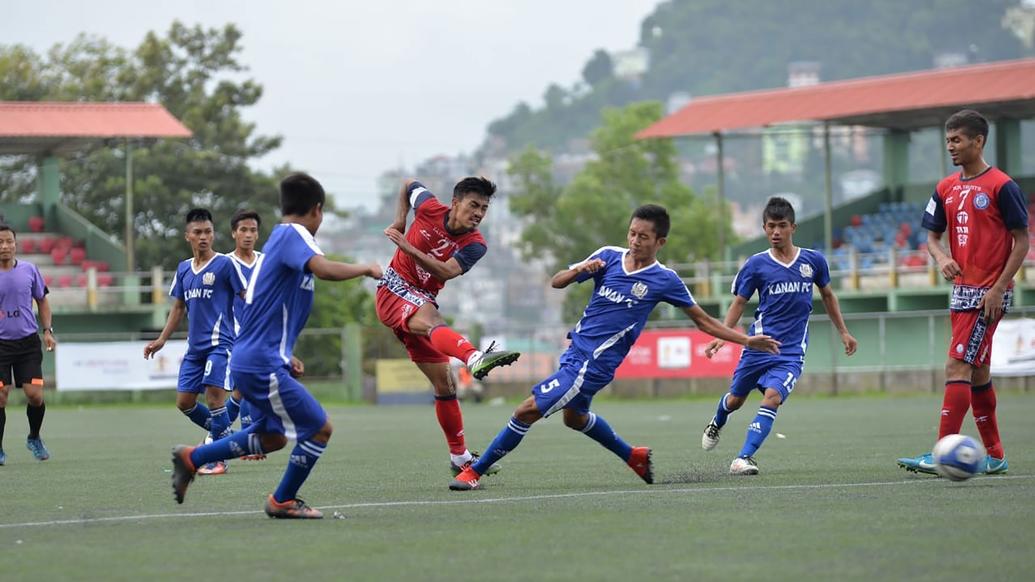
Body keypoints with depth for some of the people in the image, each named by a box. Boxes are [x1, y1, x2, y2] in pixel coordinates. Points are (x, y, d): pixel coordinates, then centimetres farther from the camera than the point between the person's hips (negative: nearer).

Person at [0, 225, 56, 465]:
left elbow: (42, 300, 15)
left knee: (35, 395, -6)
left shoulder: (29, 270, 3)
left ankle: (34, 438, 21)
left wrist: (48, 330, 6)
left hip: (28, 342, 2)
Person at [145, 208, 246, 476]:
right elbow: (179, 308, 21)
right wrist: (161, 340, 16)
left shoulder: (225, 264, -6)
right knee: (184, 401, 5)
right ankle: (222, 433, 27)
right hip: (194, 345, 7)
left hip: (219, 342, -7)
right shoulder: (184, 269, 13)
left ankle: (218, 458, -9)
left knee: (214, 394, -17)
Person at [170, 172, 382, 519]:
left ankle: (191, 458, 26)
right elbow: (325, 270, -33)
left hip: (252, 360, 10)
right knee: (319, 429, -3)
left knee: (272, 438, 23)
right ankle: (283, 501, 12)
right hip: (264, 363, -10)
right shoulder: (294, 235, -12)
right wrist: (366, 269, -15)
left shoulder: (278, 237, 17)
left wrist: (285, 355, 23)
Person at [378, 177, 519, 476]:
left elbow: (447, 272, -23)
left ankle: (459, 457, 17)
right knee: (431, 321, -39)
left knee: (444, 385, 6)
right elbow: (408, 185, 16)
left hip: (423, 302, 5)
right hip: (394, 289, -5)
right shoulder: (430, 209, -8)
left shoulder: (475, 245, -5)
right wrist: (400, 220, 4)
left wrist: (408, 247, -30)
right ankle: (475, 358, -71)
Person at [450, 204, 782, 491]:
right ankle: (633, 456, 47)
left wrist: (747, 340, -2)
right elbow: (556, 282, 1)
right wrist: (579, 270, -20)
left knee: (528, 410, -13)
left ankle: (476, 471, -2)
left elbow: (703, 321, 2)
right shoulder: (609, 256, 1)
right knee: (574, 417, 29)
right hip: (577, 349, 7)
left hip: (595, 364, -7)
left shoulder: (664, 280, -9)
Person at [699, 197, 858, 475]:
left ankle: (744, 457, -21)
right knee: (735, 400, 14)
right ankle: (716, 425, 50)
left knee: (772, 397, -23)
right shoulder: (756, 264, -3)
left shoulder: (813, 260, 1)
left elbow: (827, 295, 17)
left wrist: (843, 332, 19)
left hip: (792, 351, 0)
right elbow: (739, 303, 3)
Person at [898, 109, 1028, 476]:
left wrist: (999, 288, -15)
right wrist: (941, 257, -7)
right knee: (977, 372, 12)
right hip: (962, 290, 8)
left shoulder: (1001, 186, -10)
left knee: (957, 367, -14)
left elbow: (1022, 241, -9)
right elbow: (933, 235, 17)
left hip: (988, 294, -8)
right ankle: (995, 456, 21)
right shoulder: (947, 189, 10)